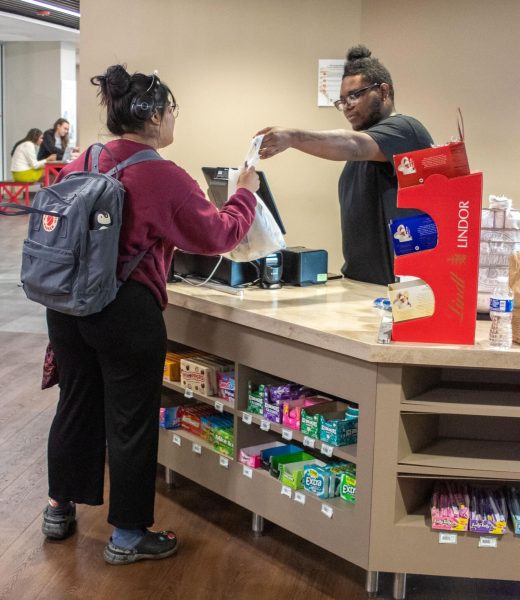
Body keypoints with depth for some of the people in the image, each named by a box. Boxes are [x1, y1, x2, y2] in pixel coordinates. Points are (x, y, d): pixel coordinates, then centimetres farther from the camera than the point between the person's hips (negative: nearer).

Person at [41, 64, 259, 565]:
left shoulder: (80, 163, 4)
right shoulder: (164, 178, -15)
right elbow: (219, 235, -6)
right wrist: (246, 193, 9)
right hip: (126, 311, -7)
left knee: (75, 405, 20)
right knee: (131, 421, 6)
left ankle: (59, 510, 36)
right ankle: (127, 536, 19)